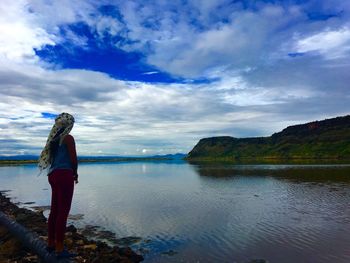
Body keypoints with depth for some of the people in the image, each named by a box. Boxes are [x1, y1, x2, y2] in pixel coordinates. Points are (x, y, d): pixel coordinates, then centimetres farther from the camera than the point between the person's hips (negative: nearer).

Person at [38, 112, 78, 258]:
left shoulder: (54, 139, 15)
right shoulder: (68, 138, -10)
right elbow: (73, 159, -12)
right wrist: (75, 174, 5)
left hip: (54, 175, 9)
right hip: (64, 175, -9)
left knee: (55, 210, 15)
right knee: (63, 211, -5)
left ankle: (51, 243, 26)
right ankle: (60, 249, 1)